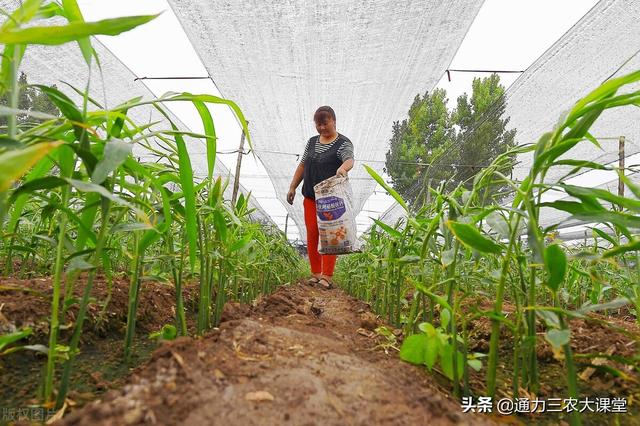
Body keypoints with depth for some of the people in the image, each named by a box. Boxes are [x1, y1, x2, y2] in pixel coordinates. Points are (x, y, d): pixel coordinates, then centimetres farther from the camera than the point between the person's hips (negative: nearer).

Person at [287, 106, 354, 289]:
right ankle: (316, 273, 13)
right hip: (310, 197, 6)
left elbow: (350, 160, -23)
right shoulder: (312, 142, 15)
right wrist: (292, 187, 11)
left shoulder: (343, 143, -3)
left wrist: (343, 168, -46)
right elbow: (302, 166, 17)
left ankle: (327, 276, -1)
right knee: (312, 234, 3)